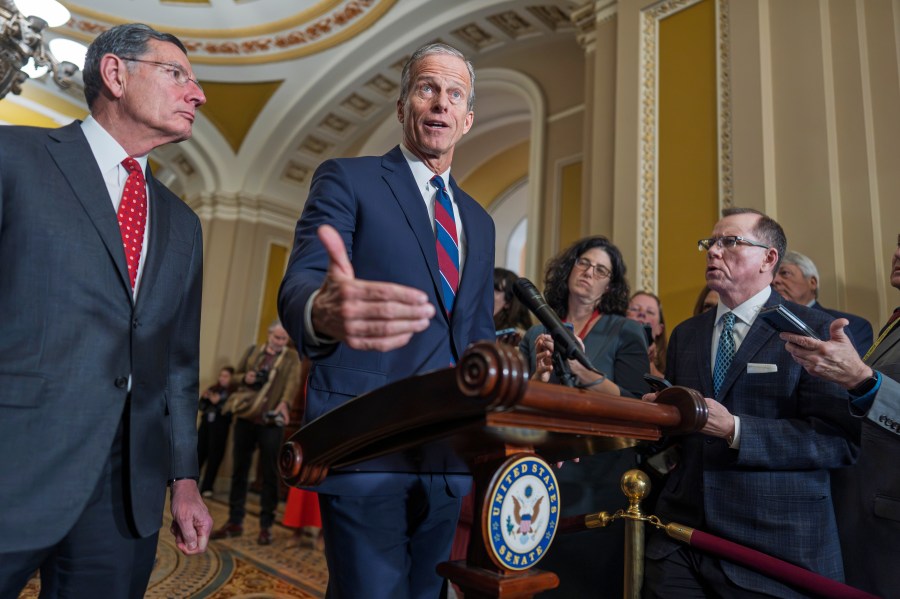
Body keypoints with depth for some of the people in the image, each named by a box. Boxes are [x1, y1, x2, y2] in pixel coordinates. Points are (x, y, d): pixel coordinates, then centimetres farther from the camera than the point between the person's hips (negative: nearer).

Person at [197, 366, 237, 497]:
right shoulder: (213, 388, 14)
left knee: (214, 457, -2)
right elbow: (201, 407, 14)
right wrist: (204, 398, -4)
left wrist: (217, 402, -18)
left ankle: (207, 487, 4)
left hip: (220, 426, -5)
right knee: (198, 454, 7)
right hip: (205, 423, 5)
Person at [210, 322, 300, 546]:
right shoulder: (252, 351, 12)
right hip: (245, 418, 4)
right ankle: (235, 522, 22)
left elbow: (293, 382, -13)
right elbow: (237, 374, 20)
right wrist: (245, 378, -5)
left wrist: (285, 403, -33)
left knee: (269, 474, 0)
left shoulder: (292, 357, 3)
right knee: (239, 470, 10)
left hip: (271, 423, -3)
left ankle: (266, 526, 11)